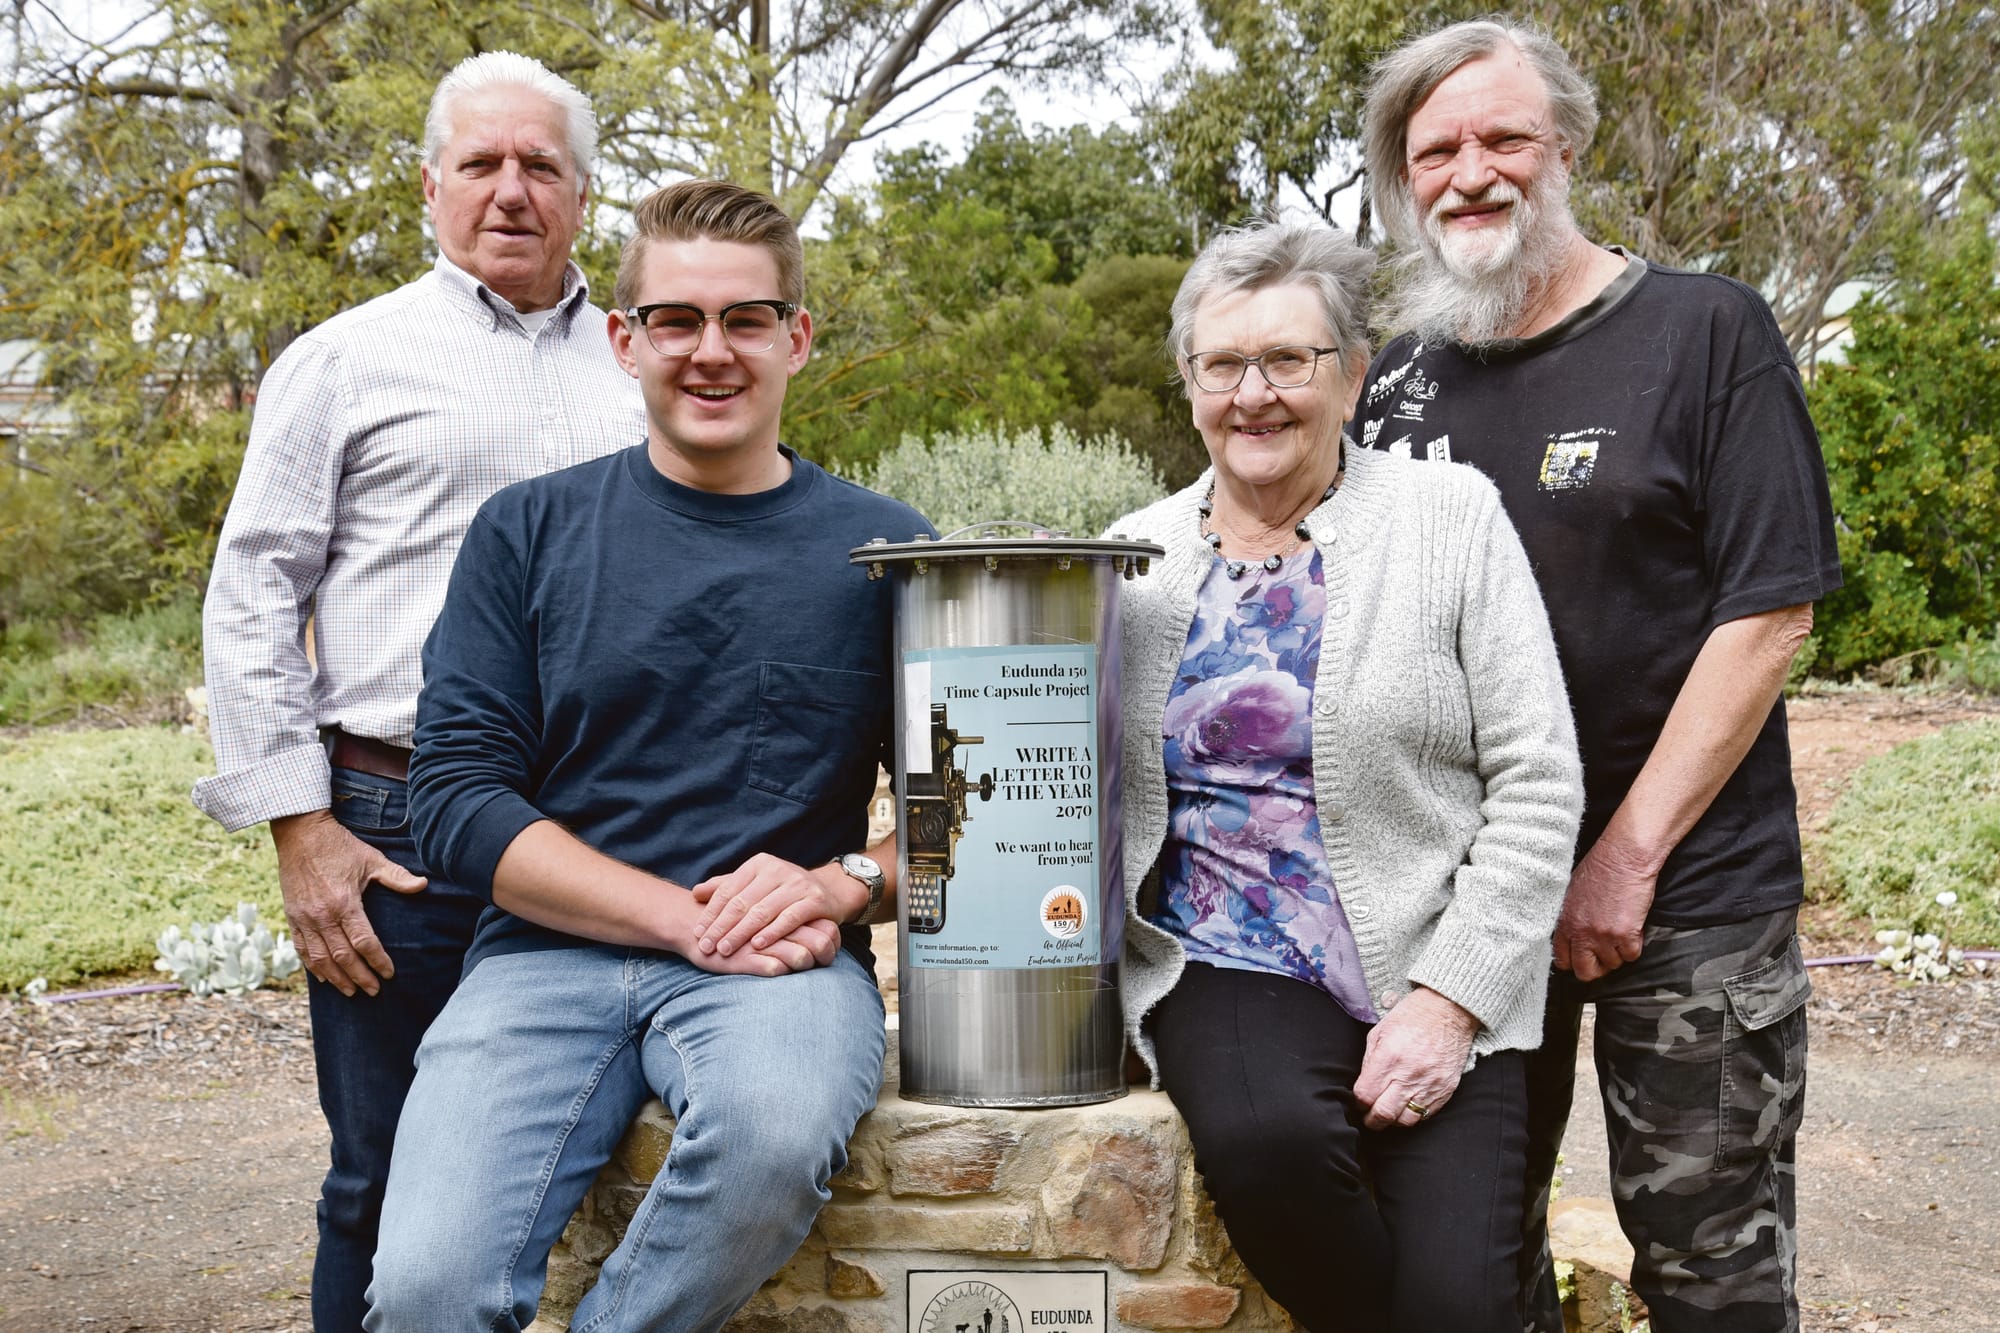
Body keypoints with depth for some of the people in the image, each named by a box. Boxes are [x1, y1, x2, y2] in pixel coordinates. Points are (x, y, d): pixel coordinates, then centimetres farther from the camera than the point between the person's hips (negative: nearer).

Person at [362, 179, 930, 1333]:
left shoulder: (884, 549, 7)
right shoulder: (530, 533, 8)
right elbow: (458, 797, 0)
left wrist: (843, 885, -13)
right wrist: (688, 915, -11)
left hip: (782, 963, 0)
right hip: (552, 948, 1)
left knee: (776, 1130, -34)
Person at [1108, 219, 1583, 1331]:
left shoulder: (1452, 516, 1)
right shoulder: (1139, 553, 8)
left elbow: (1537, 787, -3)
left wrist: (1450, 1000, -11)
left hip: (1436, 978, -1)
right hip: (1227, 969, 2)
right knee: (1269, 1136, -30)